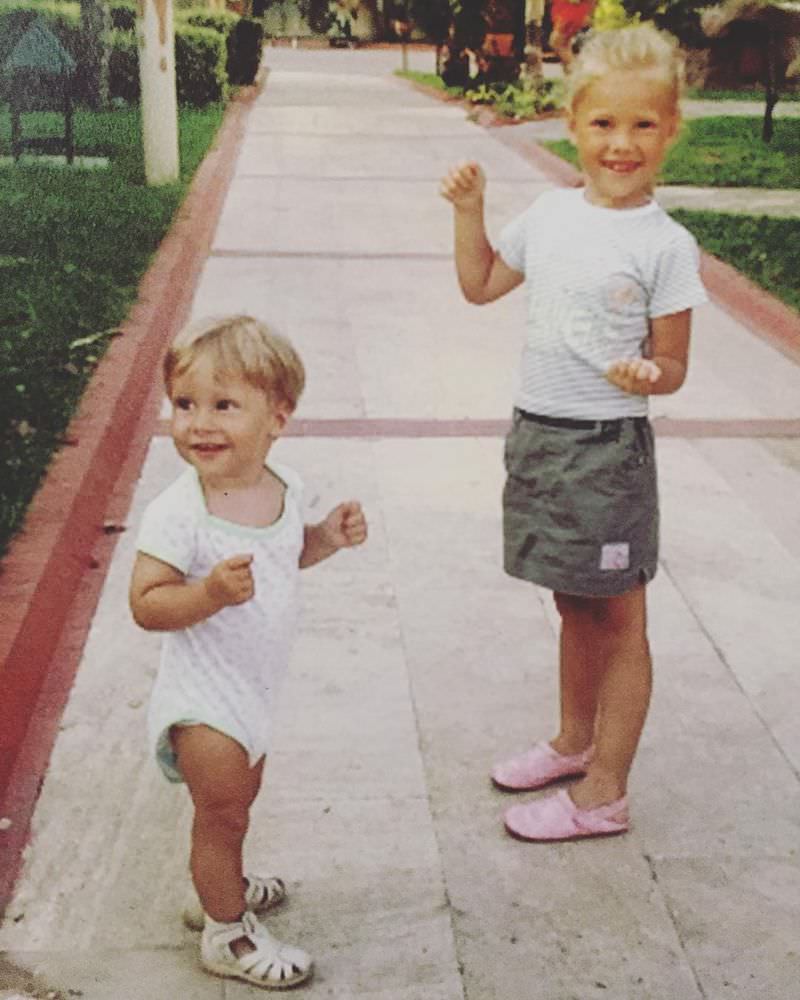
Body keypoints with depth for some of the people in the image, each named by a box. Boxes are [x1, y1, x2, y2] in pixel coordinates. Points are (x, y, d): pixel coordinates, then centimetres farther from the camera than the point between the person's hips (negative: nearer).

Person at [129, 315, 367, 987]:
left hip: (255, 686, 7)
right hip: (204, 700, -7)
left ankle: (224, 886, 53)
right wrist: (210, 592, -41)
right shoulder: (177, 514, -27)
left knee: (241, 795, 27)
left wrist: (328, 537, -6)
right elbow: (146, 604, -24)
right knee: (223, 813, 8)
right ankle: (227, 933, 31)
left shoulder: (284, 486, -6)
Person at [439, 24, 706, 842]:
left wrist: (647, 375, -29)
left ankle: (604, 796, 18)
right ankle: (574, 742, 40)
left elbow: (674, 364, -7)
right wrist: (469, 210, 6)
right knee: (575, 605, 21)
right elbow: (481, 284, 18)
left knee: (617, 620, 6)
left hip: (609, 448, -6)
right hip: (537, 433, 6)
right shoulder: (552, 214, 4)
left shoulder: (666, 245, -12)